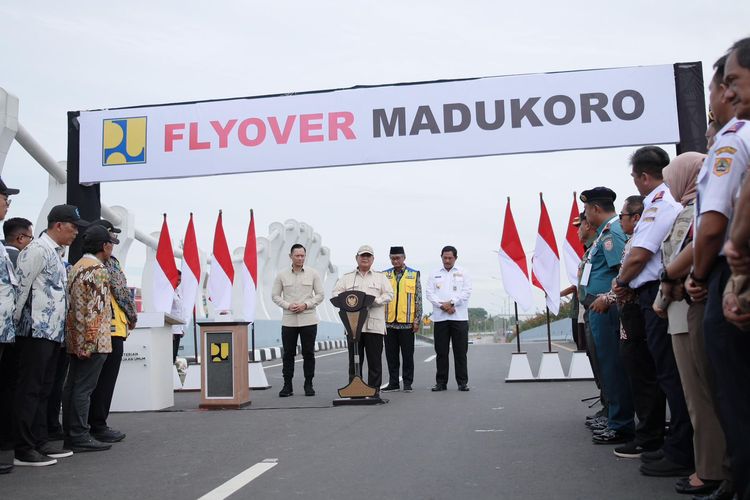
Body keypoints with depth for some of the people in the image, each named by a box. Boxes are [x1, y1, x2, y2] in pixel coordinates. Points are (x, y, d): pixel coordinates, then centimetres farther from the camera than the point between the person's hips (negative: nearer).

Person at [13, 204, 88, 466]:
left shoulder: (55, 253, 19)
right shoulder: (37, 249, -10)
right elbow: (20, 286, -15)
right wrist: (16, 322, -11)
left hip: (52, 331, 9)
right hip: (36, 331, -9)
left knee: (43, 390, 12)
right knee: (29, 390, -5)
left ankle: (40, 442, 19)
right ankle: (23, 450, -1)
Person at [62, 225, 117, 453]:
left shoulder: (77, 266, 18)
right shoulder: (98, 270, -13)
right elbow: (95, 309, -20)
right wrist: (94, 341, -21)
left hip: (75, 339, 10)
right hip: (92, 339, -10)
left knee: (72, 385, 12)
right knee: (84, 388, -6)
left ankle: (69, 433, 19)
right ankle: (80, 436, -2)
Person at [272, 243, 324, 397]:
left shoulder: (313, 274, 3)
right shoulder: (282, 274, 4)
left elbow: (320, 295, 3)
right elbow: (275, 295, 5)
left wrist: (306, 305, -11)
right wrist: (288, 306, -11)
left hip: (309, 320, 0)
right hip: (288, 320, 1)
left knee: (308, 353, 3)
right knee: (288, 353, 4)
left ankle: (308, 385, 13)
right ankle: (287, 385, 12)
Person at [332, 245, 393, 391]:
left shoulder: (381, 277, 16)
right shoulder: (346, 278, 18)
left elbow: (389, 295, 5)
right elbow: (336, 293, 7)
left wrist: (374, 300, -12)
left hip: (374, 325, -1)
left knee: (375, 360, 0)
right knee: (354, 360, 1)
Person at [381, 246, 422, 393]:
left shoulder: (414, 275, 4)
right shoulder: (385, 275, 9)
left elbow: (418, 299, 3)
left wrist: (417, 320, -3)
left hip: (407, 321, -2)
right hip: (389, 321, 2)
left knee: (408, 354, 4)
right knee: (391, 354, 7)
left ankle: (408, 383, 13)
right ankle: (393, 383, 16)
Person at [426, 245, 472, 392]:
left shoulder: (463, 273, 10)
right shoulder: (434, 275, 14)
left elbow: (466, 292, -1)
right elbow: (430, 293, 3)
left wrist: (451, 303, -11)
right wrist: (443, 305, -11)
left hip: (459, 317, -1)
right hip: (440, 318, 1)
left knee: (461, 351, 0)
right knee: (441, 352, 3)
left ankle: (462, 382, 7)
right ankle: (441, 382, 10)